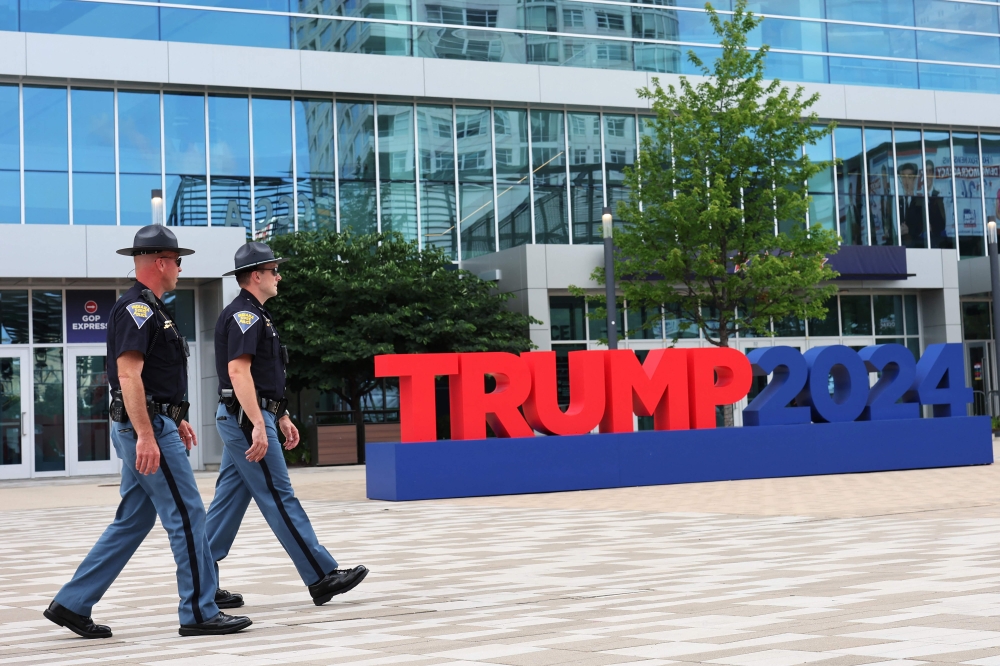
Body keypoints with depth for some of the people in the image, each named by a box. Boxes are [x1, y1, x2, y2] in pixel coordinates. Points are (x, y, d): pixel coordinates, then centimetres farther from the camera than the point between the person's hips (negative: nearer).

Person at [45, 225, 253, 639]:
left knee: (133, 521, 13)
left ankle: (72, 604, 16)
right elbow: (128, 375, -22)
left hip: (152, 425, 11)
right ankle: (200, 613, 2)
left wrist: (176, 420, 27)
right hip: (149, 427, -11)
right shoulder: (137, 308, -14)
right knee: (187, 515, -5)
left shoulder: (148, 309, 19)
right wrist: (146, 436, -27)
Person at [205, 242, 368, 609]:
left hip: (243, 420, 11)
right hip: (247, 418, -11)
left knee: (229, 500, 10)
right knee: (279, 499, -7)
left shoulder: (254, 315, 20)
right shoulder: (244, 315, -13)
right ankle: (322, 577, -4)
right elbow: (238, 372, -23)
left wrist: (282, 418, 23)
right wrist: (258, 426, -29)